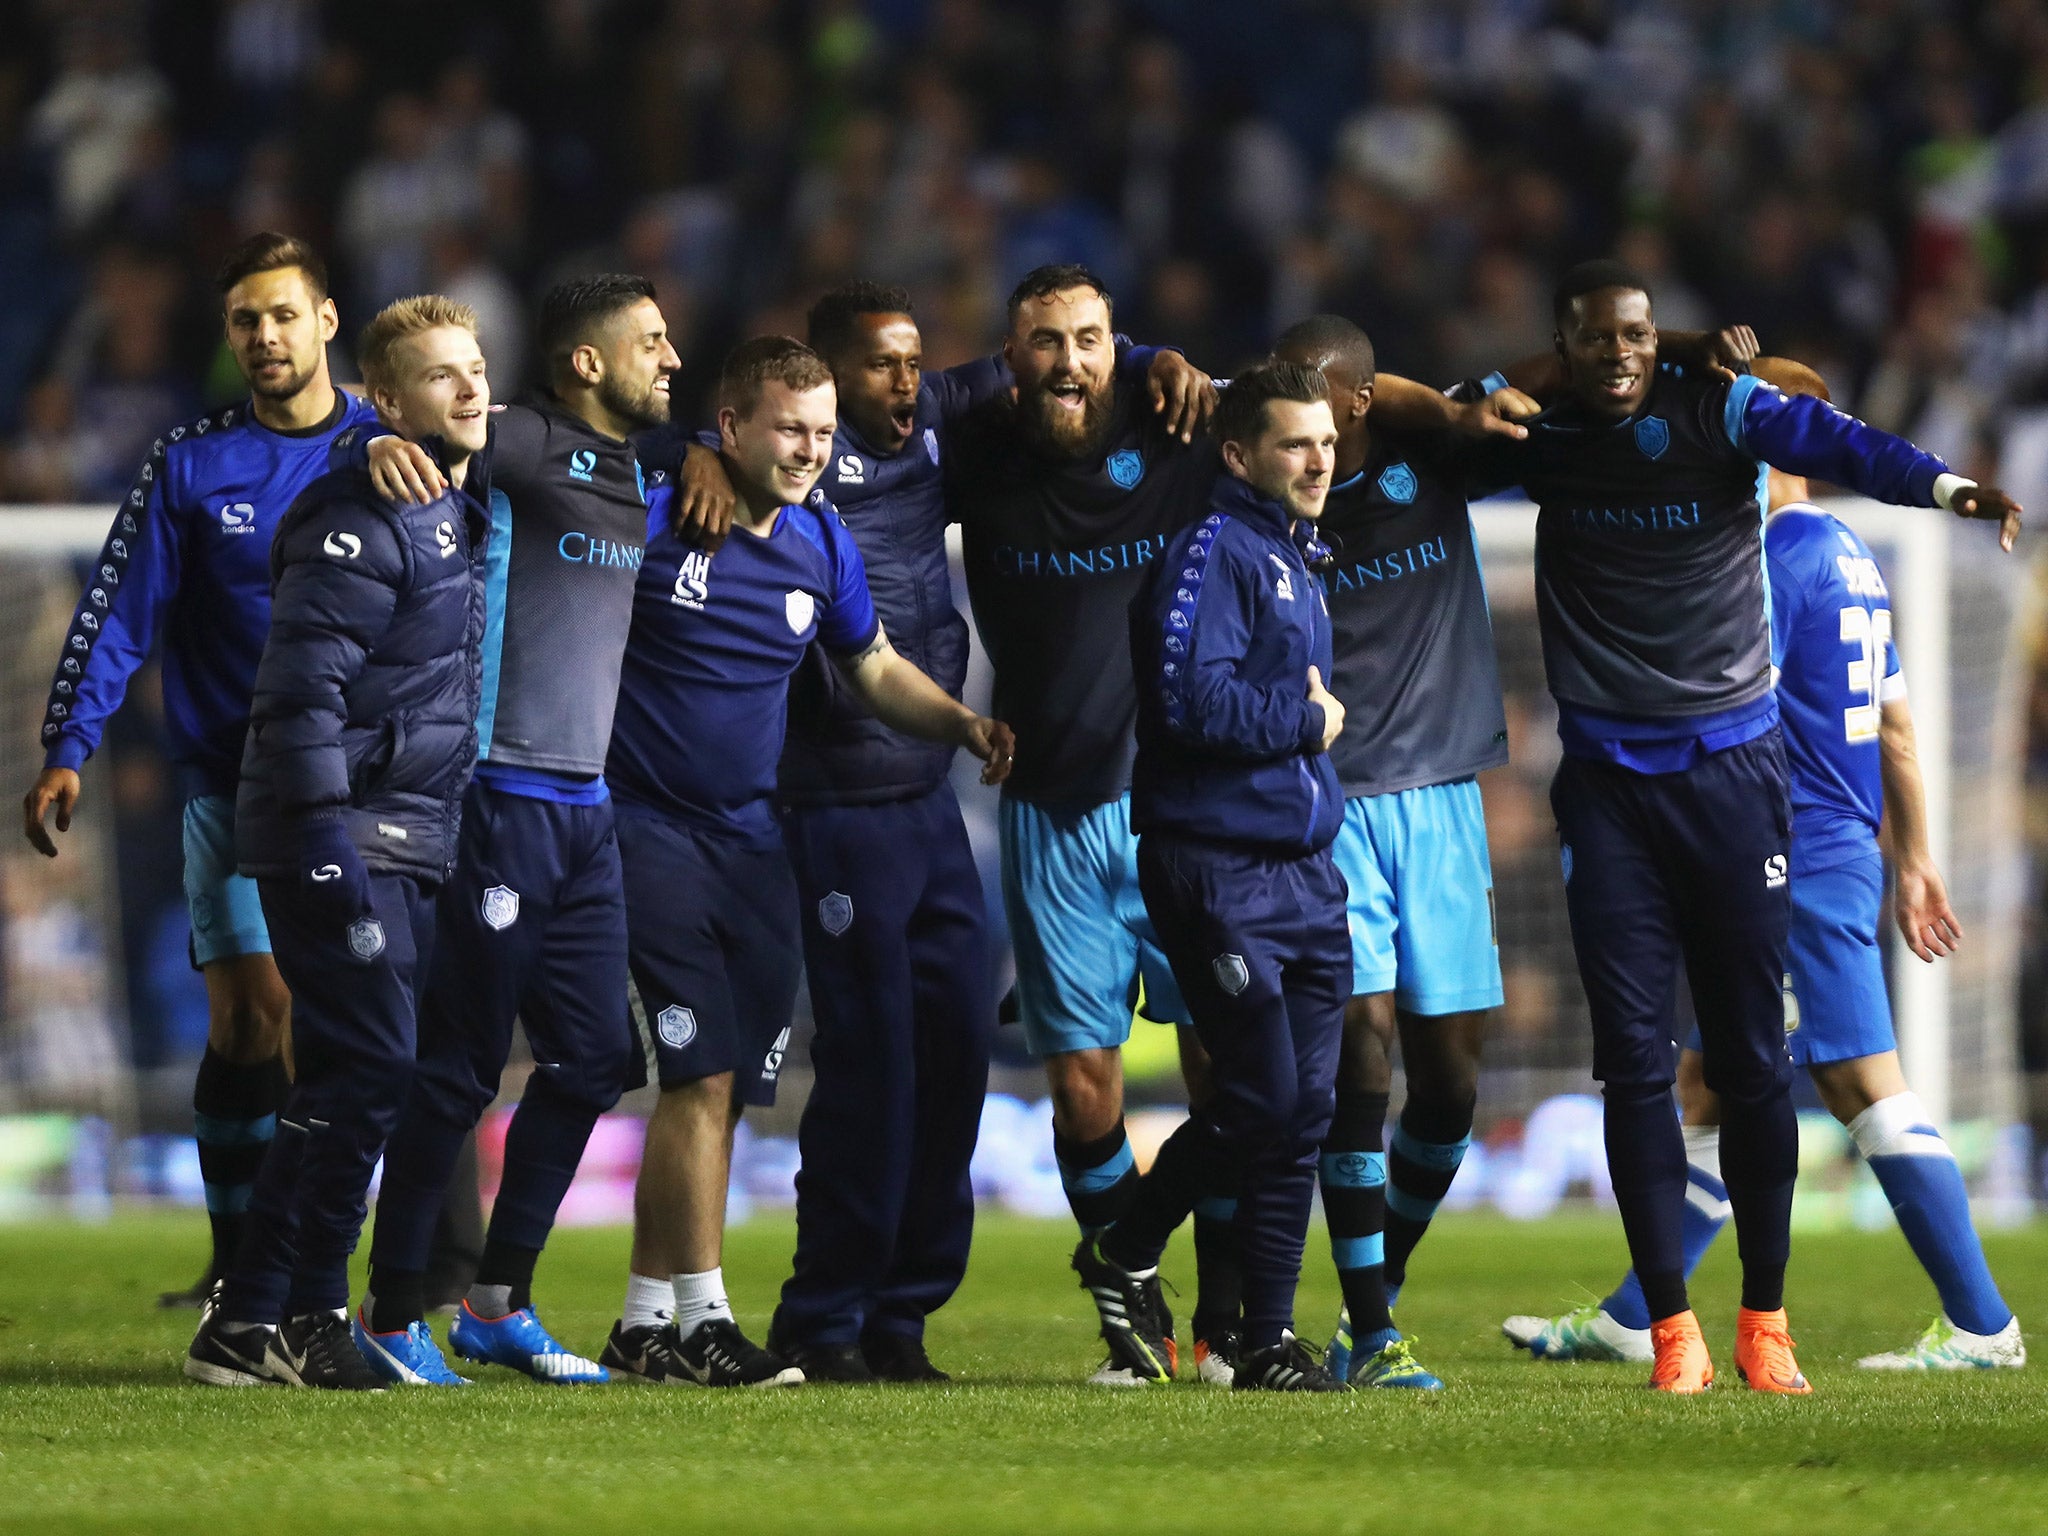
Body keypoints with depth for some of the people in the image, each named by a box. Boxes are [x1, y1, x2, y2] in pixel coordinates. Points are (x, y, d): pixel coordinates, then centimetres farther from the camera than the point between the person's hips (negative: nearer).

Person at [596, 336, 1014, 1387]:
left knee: (720, 1089, 6)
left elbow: (876, 668, 19)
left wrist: (962, 723, 4)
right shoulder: (653, 516, -11)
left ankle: (645, 1320, 15)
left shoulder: (821, 544, 7)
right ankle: (702, 1318, -10)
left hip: (752, 836, 6)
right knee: (701, 1074, -14)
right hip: (647, 820, -6)